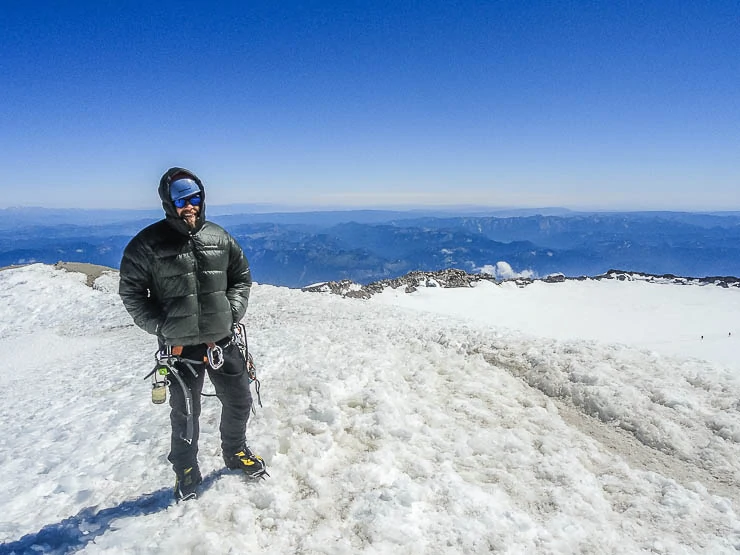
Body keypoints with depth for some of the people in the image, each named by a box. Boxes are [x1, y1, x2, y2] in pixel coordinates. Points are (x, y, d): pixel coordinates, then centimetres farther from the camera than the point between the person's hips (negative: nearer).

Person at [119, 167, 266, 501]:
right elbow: (131, 293, -3)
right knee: (185, 414, 12)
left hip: (222, 341, 4)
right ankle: (186, 471, 37)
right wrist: (162, 327, -10)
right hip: (180, 347, -3)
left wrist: (231, 313, -1)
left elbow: (242, 277, 11)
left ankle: (235, 451, 43)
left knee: (239, 401, 16)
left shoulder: (219, 237, 0)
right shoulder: (148, 244, -10)